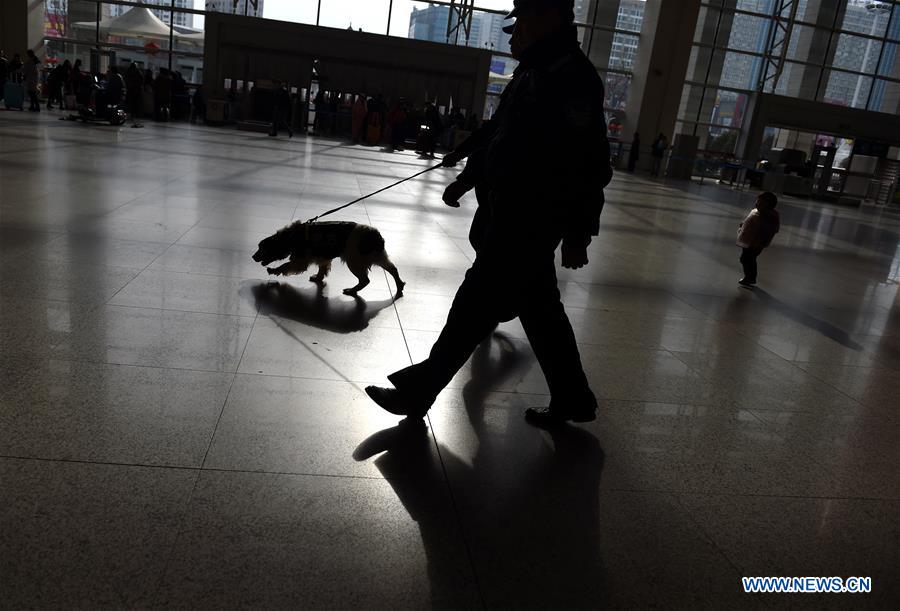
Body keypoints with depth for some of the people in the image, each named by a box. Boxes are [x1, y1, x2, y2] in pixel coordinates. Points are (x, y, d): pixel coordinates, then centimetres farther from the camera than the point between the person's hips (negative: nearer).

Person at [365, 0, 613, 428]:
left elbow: (590, 164, -21)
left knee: (476, 303, -1)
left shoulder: (571, 76, -16)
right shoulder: (536, 70, 14)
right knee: (539, 310, 15)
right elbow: (500, 124, 29)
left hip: (530, 219, -10)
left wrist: (577, 237, -21)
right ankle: (572, 399, 29)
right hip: (516, 213, 10)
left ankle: (419, 390, 13)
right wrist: (463, 151, 41)